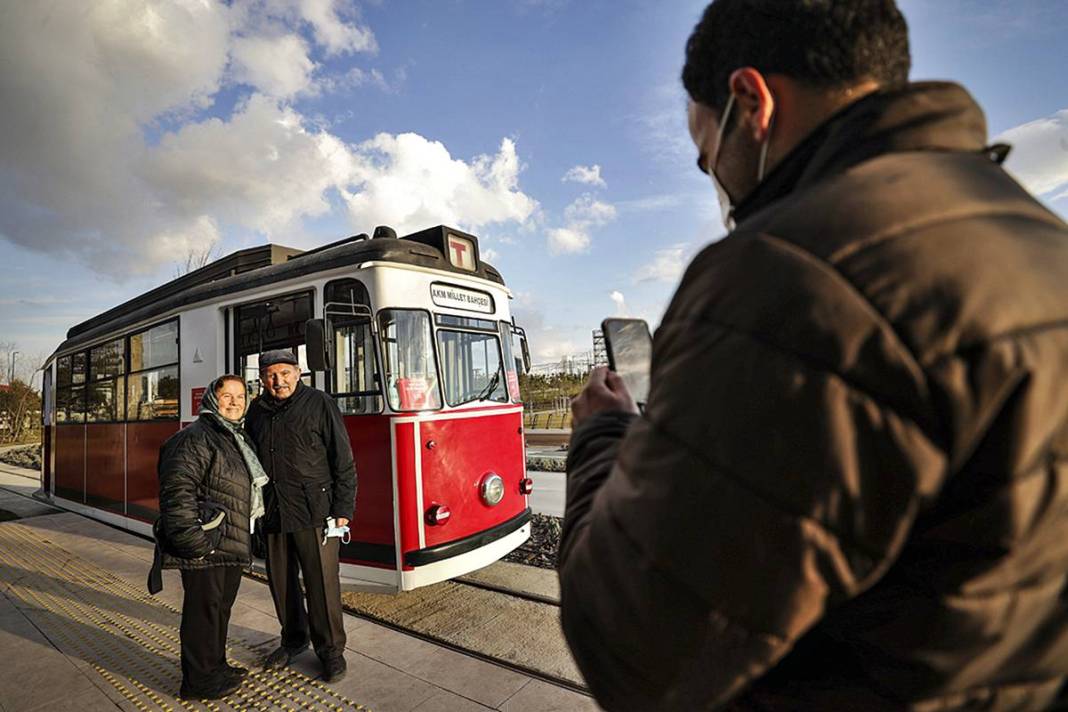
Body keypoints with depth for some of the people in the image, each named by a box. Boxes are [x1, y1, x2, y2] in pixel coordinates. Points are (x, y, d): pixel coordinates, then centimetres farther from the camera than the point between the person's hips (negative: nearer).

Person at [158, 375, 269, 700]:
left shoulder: (238, 441, 16)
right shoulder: (194, 439, -15)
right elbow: (177, 493, -23)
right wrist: (195, 542, -25)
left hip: (231, 548, 10)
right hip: (205, 550, -9)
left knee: (222, 607, 21)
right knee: (204, 610, 2)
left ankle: (216, 666, 37)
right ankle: (198, 680, 18)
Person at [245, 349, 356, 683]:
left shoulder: (320, 404, -6)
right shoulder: (257, 411, 9)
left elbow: (343, 461, -7)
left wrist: (343, 509, -9)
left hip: (314, 513, -5)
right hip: (272, 514, 5)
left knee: (322, 583, 1)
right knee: (281, 582, 17)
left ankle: (330, 649, 20)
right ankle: (293, 639, 39)